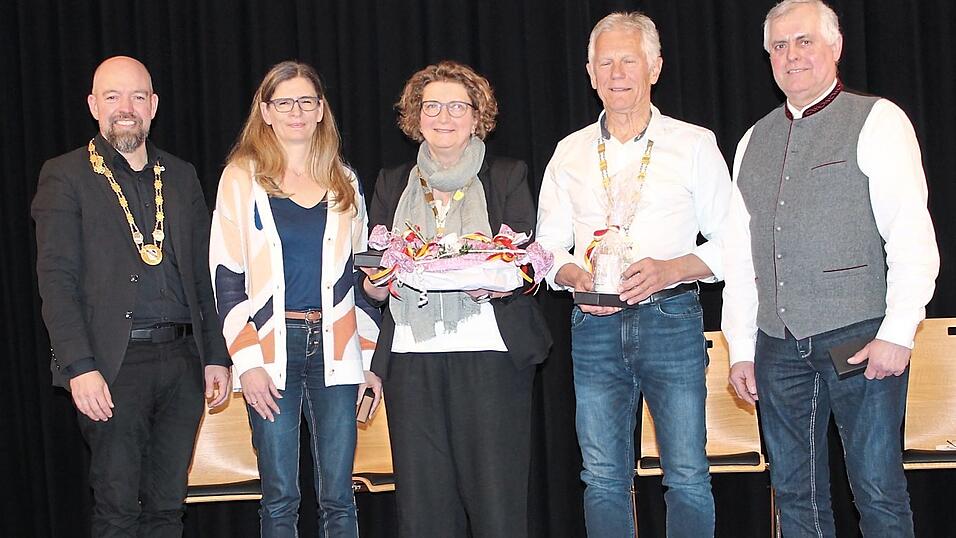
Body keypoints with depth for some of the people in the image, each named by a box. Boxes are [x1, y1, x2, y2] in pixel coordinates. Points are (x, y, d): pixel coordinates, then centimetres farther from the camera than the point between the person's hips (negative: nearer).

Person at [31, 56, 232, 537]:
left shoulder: (181, 176, 16)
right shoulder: (66, 177, 1)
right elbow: (56, 278, -6)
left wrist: (216, 355, 10)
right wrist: (80, 367, -15)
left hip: (181, 360, 4)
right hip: (112, 367, -4)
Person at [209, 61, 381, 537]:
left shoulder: (344, 182, 13)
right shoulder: (242, 178, 3)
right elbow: (226, 275, -1)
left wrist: (369, 358, 10)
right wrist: (247, 360, -8)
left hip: (334, 347, 3)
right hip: (272, 348, -2)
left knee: (338, 498, 2)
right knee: (280, 498, 0)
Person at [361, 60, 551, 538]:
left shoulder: (508, 177, 12)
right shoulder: (392, 185, 18)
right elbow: (371, 283, 14)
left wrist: (493, 283, -18)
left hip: (491, 354, -2)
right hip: (411, 356, 2)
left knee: (496, 499, -7)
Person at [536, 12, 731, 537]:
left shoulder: (694, 144, 5)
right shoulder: (570, 153, 13)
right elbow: (547, 246, 15)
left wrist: (670, 269, -15)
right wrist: (574, 277, -7)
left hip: (671, 319, -2)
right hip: (594, 324, 3)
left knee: (687, 478, -4)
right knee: (603, 479, 4)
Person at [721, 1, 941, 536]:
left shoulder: (877, 121, 0)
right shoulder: (755, 141, 16)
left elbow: (913, 237, -7)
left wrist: (898, 333, -15)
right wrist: (742, 349, 12)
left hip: (861, 338, -5)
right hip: (778, 346, 5)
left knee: (878, 487, -4)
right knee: (795, 492, 8)